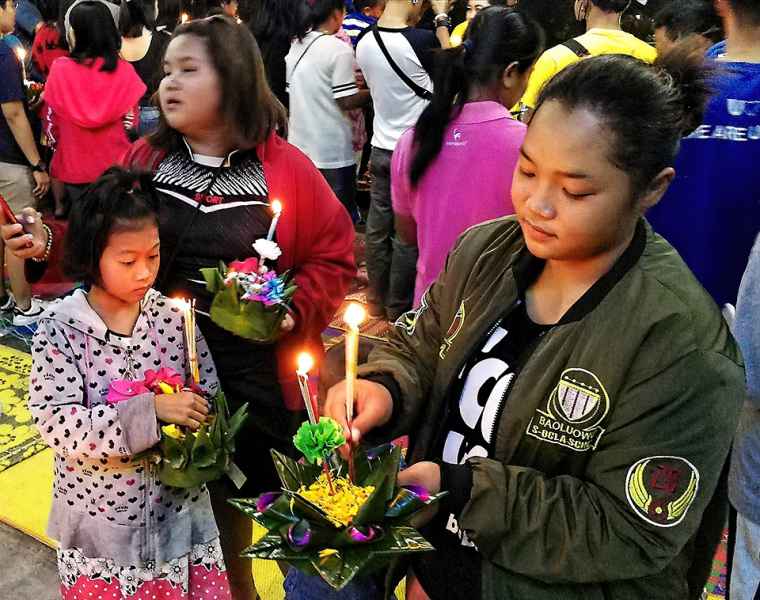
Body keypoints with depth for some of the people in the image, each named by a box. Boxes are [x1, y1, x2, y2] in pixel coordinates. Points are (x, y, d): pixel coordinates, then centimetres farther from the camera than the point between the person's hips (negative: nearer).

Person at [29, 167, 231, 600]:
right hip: (100, 524, -2)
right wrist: (149, 411, -29)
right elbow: (56, 424, -22)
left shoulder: (173, 316, -7)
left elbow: (211, 397, 1)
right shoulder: (59, 332, -14)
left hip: (179, 511, 2)